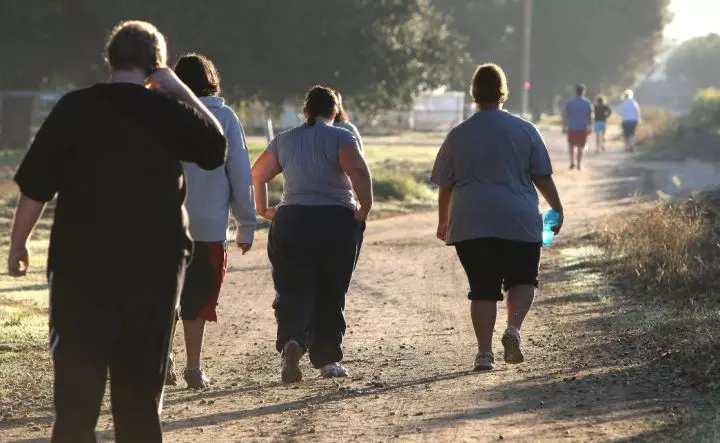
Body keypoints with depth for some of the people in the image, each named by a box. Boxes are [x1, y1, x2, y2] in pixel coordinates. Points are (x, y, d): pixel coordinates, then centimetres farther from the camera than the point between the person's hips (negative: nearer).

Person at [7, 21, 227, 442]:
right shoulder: (169, 110, -2)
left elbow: (35, 188, -1)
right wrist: (180, 89, 12)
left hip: (80, 265, -1)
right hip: (155, 267, 1)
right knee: (141, 390, 12)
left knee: (77, 387, 1)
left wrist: (19, 244, 11)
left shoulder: (73, 108, -2)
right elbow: (217, 147, 15)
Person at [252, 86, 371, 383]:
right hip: (337, 221, -2)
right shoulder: (341, 138, -2)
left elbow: (257, 174, 10)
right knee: (330, 294, 10)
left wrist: (263, 209, 19)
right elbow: (359, 172, -18)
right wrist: (365, 207, -10)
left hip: (291, 221, 2)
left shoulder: (284, 141, 11)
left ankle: (292, 340, -28)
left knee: (293, 290, -1)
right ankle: (328, 359, 11)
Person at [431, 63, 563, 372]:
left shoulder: (458, 136, 3)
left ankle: (484, 352, -1)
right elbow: (542, 177, 1)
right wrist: (557, 209, 12)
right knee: (522, 279, 14)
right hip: (519, 222, -1)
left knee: (483, 288, 5)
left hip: (471, 224, 1)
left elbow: (445, 185, 8)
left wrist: (444, 220, 20)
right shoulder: (525, 131, 1)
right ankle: (513, 328, -10)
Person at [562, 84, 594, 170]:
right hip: (583, 128, 0)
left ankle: (573, 162, 1)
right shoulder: (587, 103, -2)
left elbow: (565, 115, -5)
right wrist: (590, 127, 8)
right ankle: (579, 164, 7)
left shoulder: (569, 102, -3)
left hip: (572, 128, 0)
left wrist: (564, 127, -1)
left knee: (572, 145, 15)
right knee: (580, 147, 8)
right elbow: (590, 117, -2)